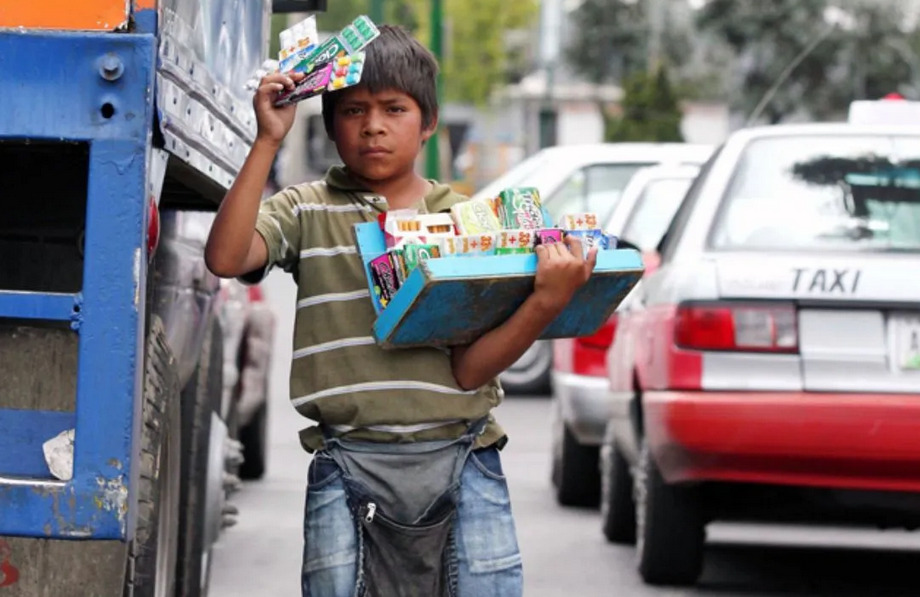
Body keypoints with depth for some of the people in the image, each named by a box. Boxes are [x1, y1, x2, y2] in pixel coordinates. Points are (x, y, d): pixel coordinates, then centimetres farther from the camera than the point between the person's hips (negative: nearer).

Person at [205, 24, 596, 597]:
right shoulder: (307, 211, 8)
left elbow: (470, 368, -1)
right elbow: (226, 258, -13)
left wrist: (549, 300, -17)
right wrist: (268, 141, -11)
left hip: (462, 466, 1)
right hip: (348, 470, 0)